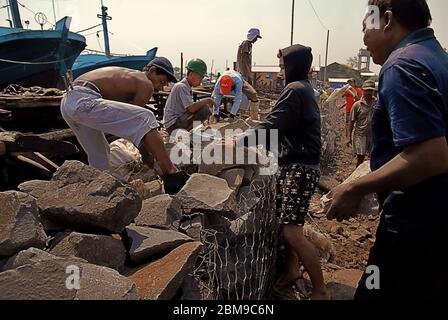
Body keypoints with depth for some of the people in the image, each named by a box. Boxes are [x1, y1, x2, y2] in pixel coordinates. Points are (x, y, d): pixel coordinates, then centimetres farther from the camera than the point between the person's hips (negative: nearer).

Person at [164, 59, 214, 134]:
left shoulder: (187, 88, 14)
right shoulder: (181, 87, -16)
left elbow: (191, 107, 15)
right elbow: (191, 108, -27)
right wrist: (206, 101, -15)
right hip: (173, 125, -10)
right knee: (205, 109, -22)